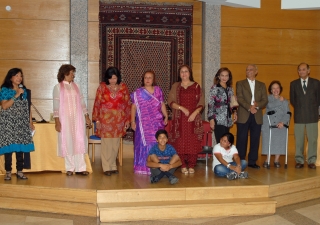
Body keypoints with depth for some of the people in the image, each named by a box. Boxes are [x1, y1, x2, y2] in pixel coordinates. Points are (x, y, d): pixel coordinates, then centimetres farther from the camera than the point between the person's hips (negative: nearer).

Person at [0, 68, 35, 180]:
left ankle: (19, 171, 6)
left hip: (21, 123, 4)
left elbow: (27, 108, 14)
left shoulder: (24, 91, 13)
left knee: (20, 146, 1)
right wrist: (16, 95, -15)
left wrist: (30, 122, 9)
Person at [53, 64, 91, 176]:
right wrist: (57, 121, -10)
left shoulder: (76, 86, 10)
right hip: (65, 118, -3)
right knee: (67, 142, 1)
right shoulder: (58, 87, -1)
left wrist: (86, 116, 7)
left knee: (79, 142, 0)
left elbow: (82, 101, 12)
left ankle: (80, 168, 2)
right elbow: (56, 105, -4)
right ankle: (70, 168, 9)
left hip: (78, 118, 3)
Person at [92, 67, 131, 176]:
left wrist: (128, 119, 3)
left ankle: (113, 166, 20)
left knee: (115, 144, 8)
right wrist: (96, 119, -4)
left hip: (119, 119, 2)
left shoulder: (123, 87, 3)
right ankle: (106, 167, 9)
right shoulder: (102, 87, -2)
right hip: (105, 119, -2)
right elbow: (97, 103, -2)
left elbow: (127, 103, 5)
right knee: (106, 144, 0)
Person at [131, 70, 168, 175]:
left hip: (157, 123, 2)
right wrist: (132, 121, -3)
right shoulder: (138, 92, 4)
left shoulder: (158, 90, 10)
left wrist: (166, 116, 2)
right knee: (144, 143, -1)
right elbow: (134, 107, 3)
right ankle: (142, 167, 6)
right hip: (143, 123, -2)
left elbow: (162, 104, 12)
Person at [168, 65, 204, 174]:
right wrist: (181, 108, -14)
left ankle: (191, 165, 6)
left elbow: (201, 102, 4)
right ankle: (183, 166, 5)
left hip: (193, 119, 0)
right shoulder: (175, 86, 9)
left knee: (193, 142, -2)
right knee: (180, 142, -3)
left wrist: (195, 113, -11)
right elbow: (170, 101, 0)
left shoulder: (196, 86, 7)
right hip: (180, 119, 0)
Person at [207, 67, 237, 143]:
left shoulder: (230, 89, 13)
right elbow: (210, 104, -8)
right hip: (218, 120, -6)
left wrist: (234, 112, 2)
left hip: (228, 121, 6)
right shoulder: (215, 88, -4)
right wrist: (211, 119, -13)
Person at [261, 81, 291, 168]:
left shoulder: (285, 101, 12)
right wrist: (279, 101, -6)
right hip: (268, 124, -1)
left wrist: (282, 122, -15)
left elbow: (287, 114, 2)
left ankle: (276, 160, 6)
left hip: (281, 125, 1)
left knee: (279, 142, -5)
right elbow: (270, 105, -15)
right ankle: (267, 160, 8)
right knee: (268, 141, -3)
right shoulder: (268, 98, 8)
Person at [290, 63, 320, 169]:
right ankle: (299, 161, 10)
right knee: (299, 140, 2)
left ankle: (311, 161, 9)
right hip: (299, 116, 1)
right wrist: (299, 108, 6)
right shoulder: (293, 84, 7)